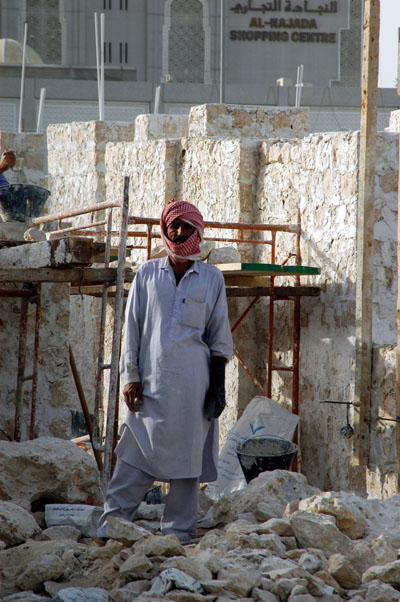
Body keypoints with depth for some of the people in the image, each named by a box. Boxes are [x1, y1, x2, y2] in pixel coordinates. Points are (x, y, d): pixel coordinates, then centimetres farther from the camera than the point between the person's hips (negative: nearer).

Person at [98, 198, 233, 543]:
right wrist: (130, 375, 1)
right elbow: (132, 327, 9)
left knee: (187, 455, 0)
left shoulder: (212, 279, 9)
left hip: (193, 382, 0)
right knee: (136, 453, -4)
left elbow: (220, 337, 10)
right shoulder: (148, 274, 11)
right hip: (151, 381, 0)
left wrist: (218, 385, 2)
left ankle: (178, 531, 5)